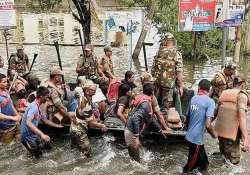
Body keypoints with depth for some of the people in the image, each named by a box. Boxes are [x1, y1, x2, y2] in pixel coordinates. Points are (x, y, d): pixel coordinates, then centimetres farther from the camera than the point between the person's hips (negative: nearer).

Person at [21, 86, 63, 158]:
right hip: (28, 134, -9)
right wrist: (42, 134, -48)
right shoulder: (33, 107, -27)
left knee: (48, 145, 17)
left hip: (34, 133, 9)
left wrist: (57, 126, 18)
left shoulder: (40, 107, 2)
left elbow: (45, 120, 15)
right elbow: (28, 123, -41)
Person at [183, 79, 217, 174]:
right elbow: (208, 125, -23)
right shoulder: (210, 102, -17)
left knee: (203, 162, 23)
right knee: (191, 164, 9)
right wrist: (214, 134, -4)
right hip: (197, 138, -7)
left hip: (189, 135, 7)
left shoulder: (193, 98, 3)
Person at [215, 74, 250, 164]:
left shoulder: (223, 93, 13)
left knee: (223, 156, 23)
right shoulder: (241, 95, -7)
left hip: (220, 130, 8)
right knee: (233, 161, 2)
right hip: (232, 133, -7)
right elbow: (242, 116, -18)